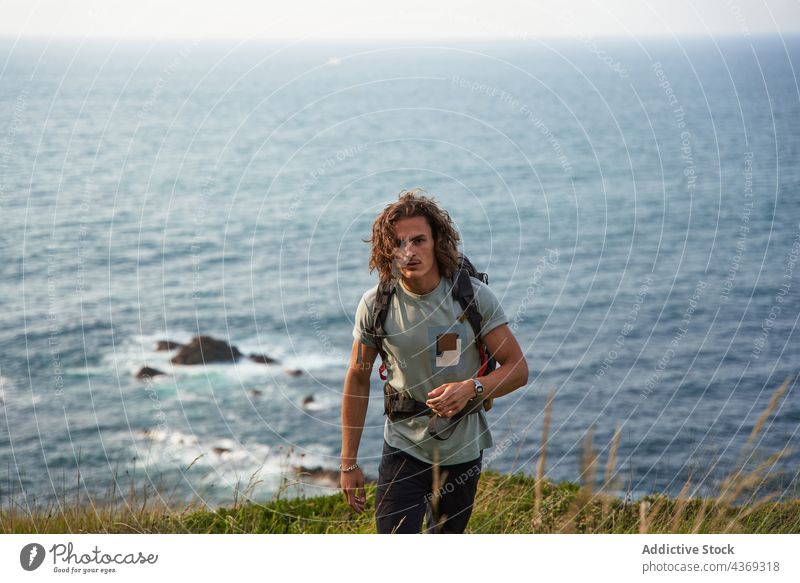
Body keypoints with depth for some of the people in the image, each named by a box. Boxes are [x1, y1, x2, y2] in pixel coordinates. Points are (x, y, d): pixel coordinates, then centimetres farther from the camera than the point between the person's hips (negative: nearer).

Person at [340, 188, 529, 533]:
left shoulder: (474, 295, -12)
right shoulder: (375, 305, -10)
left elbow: (518, 369, -8)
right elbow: (358, 380, 1)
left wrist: (471, 388, -30)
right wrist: (348, 463, 1)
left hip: (462, 454, 1)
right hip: (403, 451, -1)